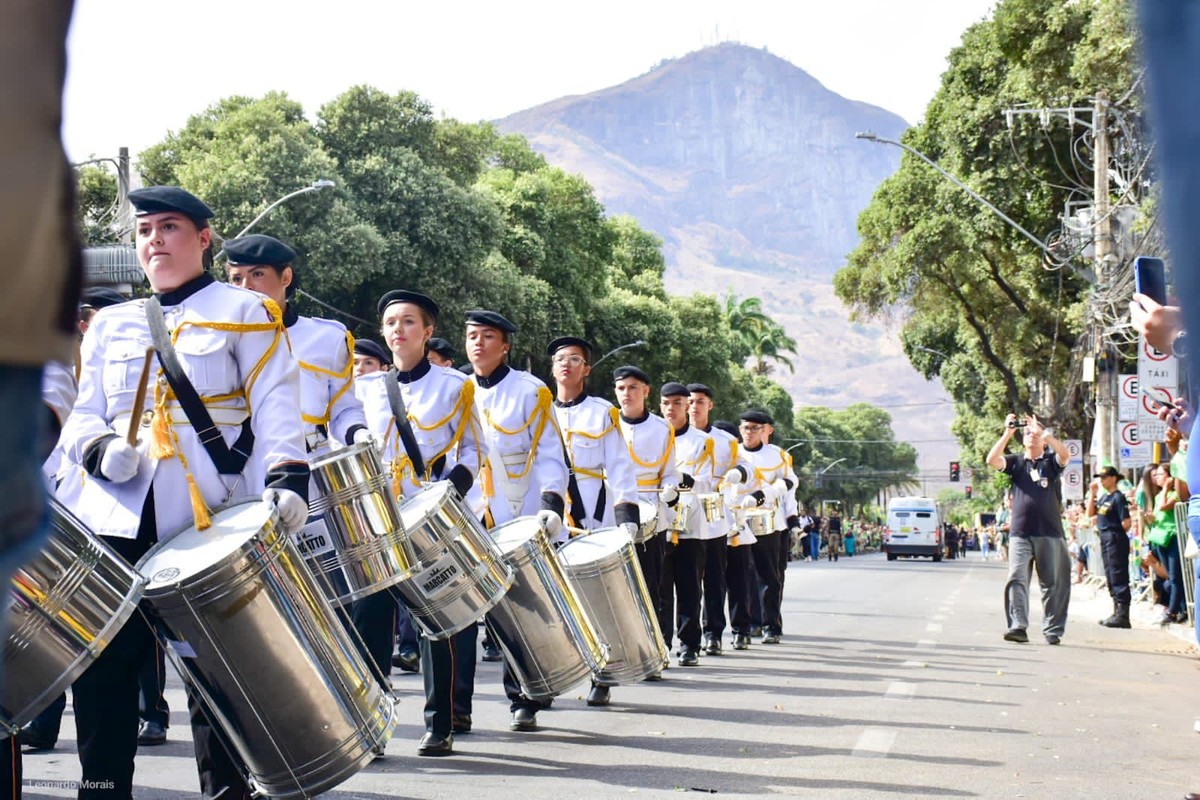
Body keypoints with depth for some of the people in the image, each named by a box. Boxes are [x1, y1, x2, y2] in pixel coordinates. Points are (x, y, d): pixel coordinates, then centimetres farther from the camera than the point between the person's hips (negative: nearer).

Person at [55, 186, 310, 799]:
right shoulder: (110, 324, 20)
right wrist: (102, 449, -9)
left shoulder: (245, 313, 10)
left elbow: (275, 410, -1)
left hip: (211, 526, -3)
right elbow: (82, 416, 15)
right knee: (101, 673, 0)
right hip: (115, 519, 4)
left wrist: (285, 480, -19)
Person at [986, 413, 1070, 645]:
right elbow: (992, 460, -4)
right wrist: (1007, 433, -8)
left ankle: (1053, 630, 10)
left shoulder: (1051, 461, 9)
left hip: (1050, 533, 0)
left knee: (1054, 583, 4)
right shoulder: (1016, 462, 12)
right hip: (1020, 533, 0)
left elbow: (1065, 455, -13)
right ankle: (1018, 626, -12)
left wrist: (1043, 432, -16)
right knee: (1017, 579, -9)